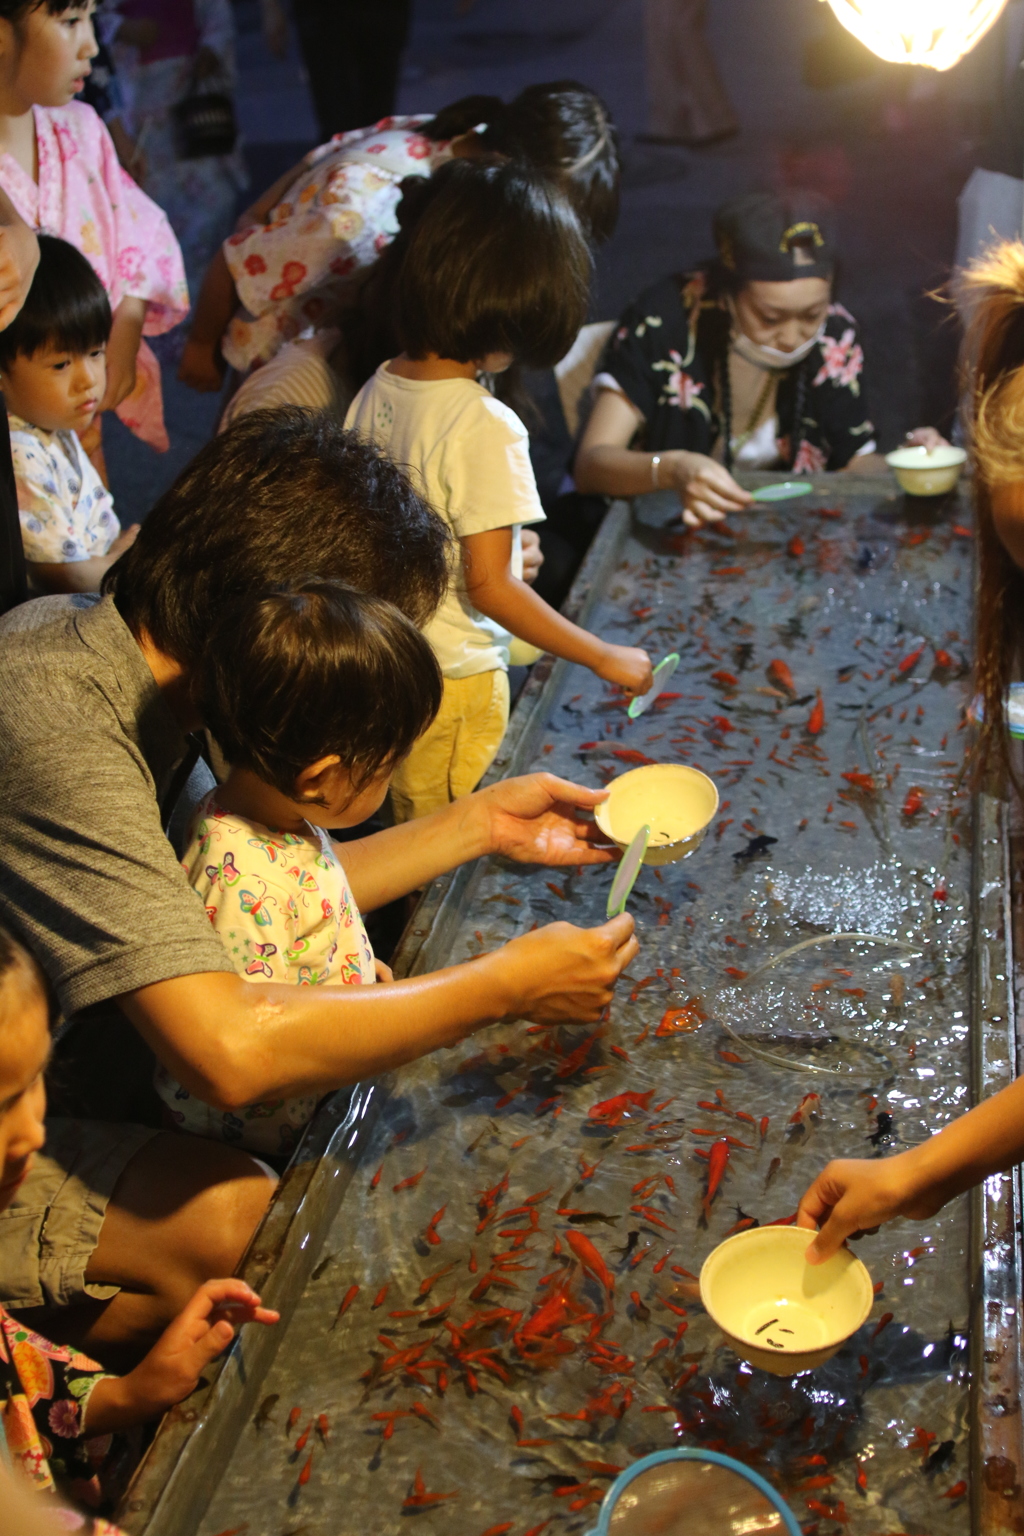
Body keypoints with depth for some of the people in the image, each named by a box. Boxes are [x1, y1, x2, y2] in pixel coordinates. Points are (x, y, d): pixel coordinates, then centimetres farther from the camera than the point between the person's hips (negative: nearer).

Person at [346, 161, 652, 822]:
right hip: (453, 679, -7)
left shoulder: (377, 390, -3)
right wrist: (606, 658, -15)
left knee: (405, 826, 22)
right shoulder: (486, 427, -25)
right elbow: (490, 587, -24)